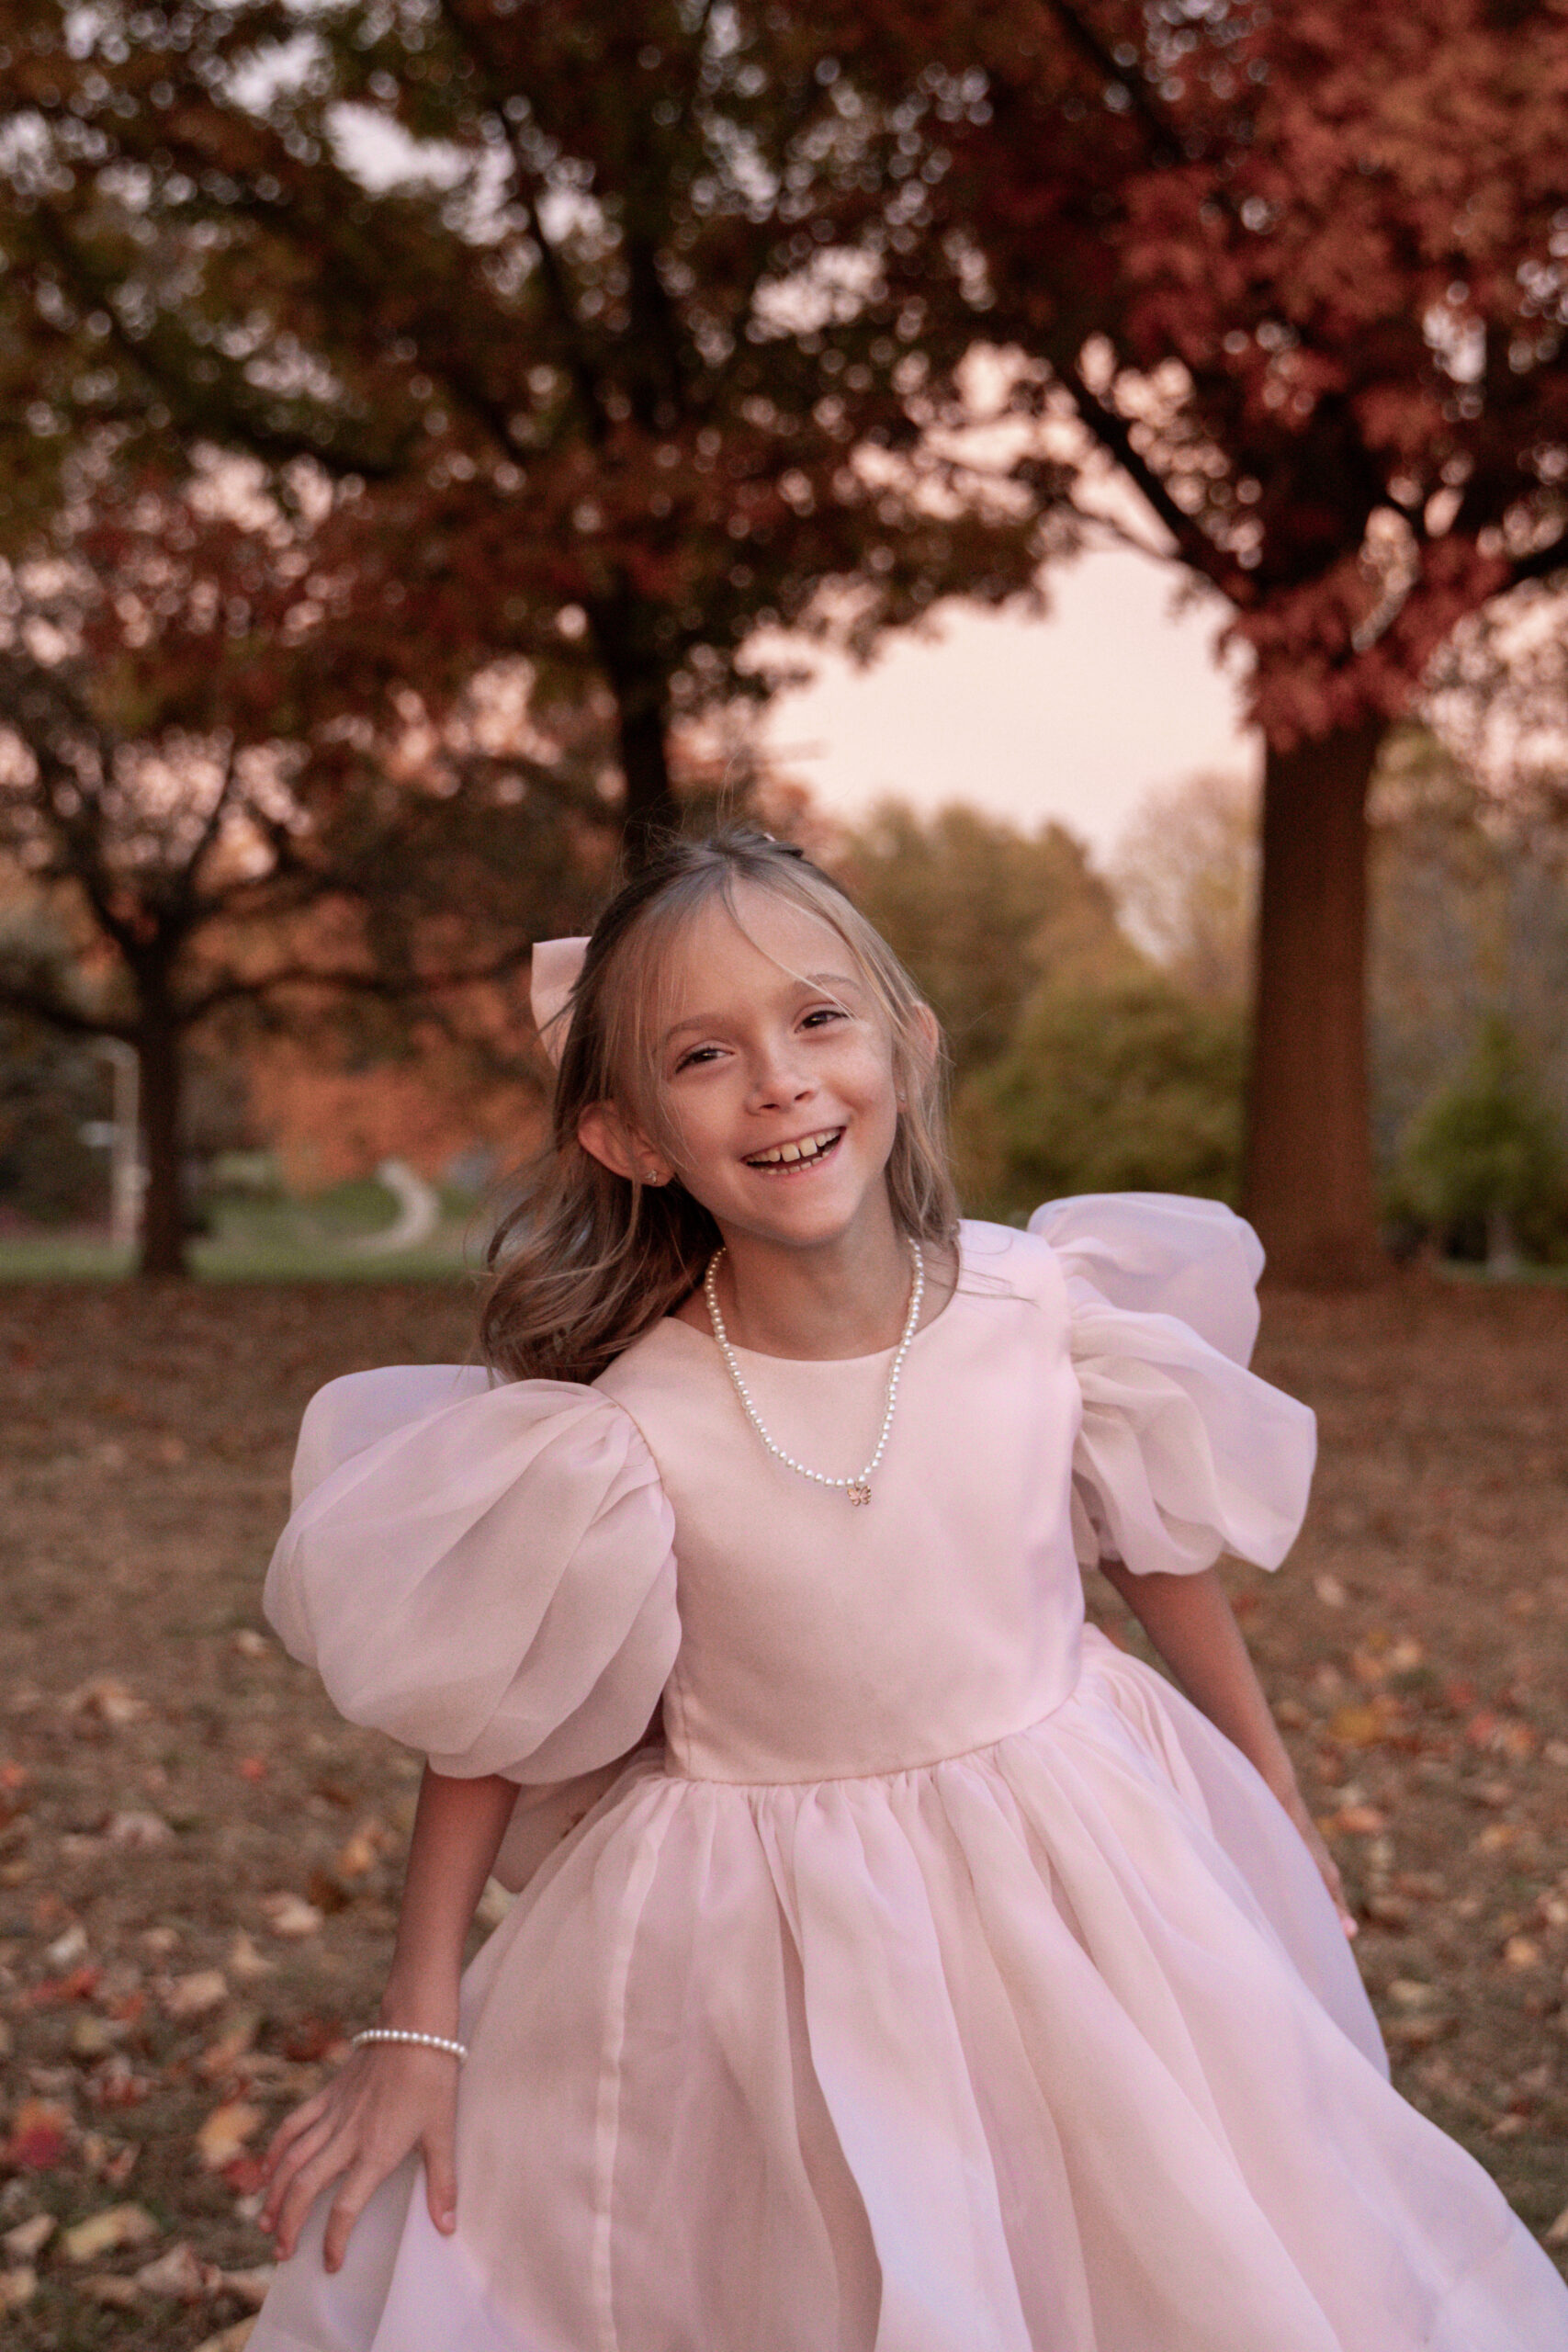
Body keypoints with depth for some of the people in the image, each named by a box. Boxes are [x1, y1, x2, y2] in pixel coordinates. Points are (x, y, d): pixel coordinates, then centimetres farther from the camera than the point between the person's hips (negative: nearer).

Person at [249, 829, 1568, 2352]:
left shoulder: (1047, 1313, -16)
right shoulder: (621, 1431, -22)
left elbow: (1164, 1554, 2)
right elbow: (491, 1729, -8)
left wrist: (1275, 1804, 15)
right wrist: (415, 2030, -3)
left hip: (1076, 1888, 3)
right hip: (757, 1935, -2)